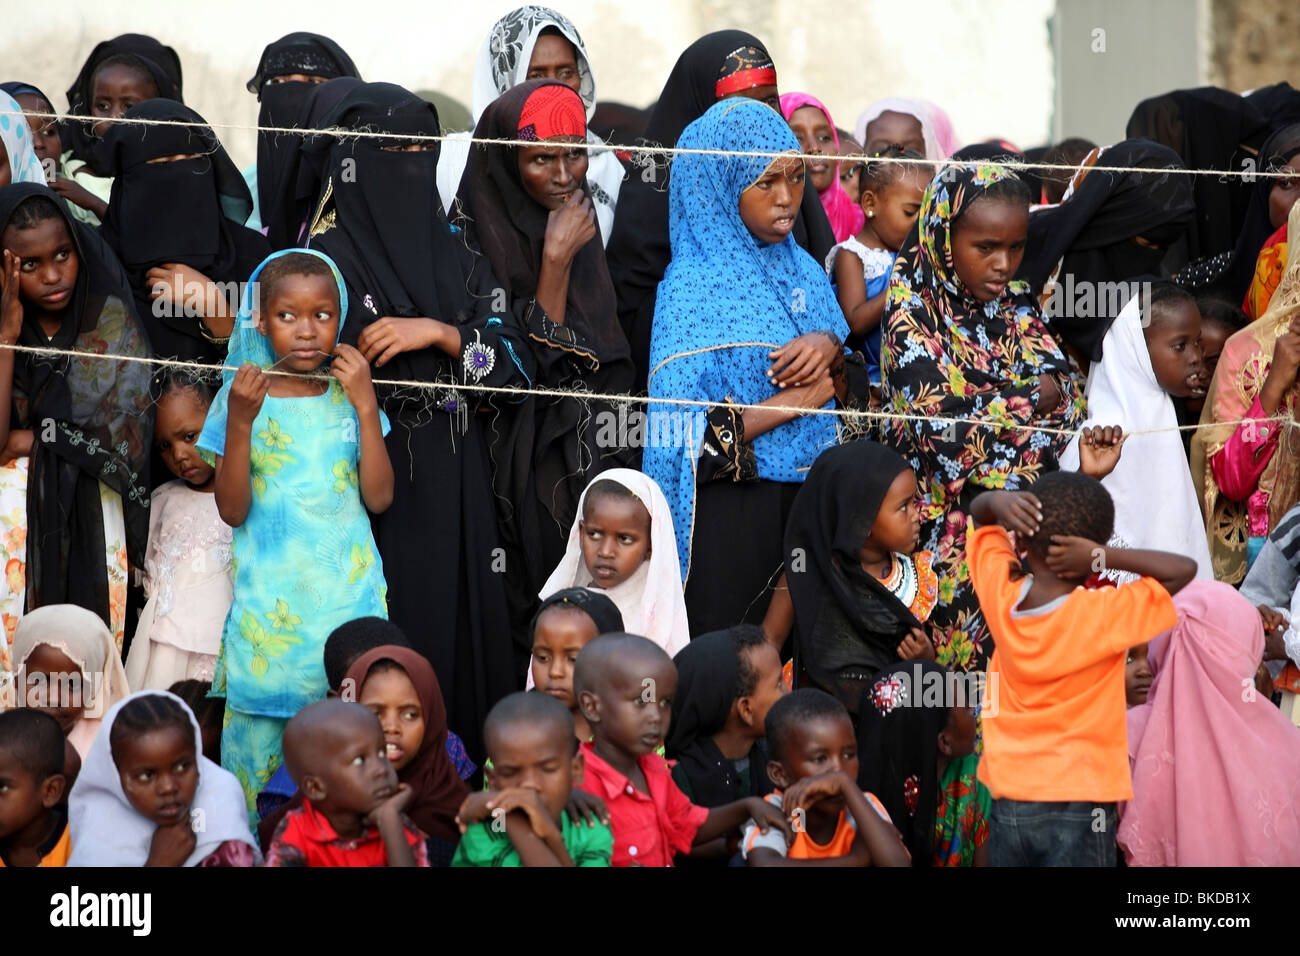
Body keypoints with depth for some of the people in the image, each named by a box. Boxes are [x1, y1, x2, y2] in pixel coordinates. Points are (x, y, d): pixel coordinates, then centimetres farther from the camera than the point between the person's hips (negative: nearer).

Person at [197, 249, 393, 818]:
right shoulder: (240, 396, -1)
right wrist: (240, 424, -18)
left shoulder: (350, 397, 5)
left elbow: (379, 497, -3)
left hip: (347, 594, 1)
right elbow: (232, 511, -6)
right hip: (267, 596, -1)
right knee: (255, 722, -1)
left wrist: (366, 408, -10)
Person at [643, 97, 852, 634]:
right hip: (730, 513, -6)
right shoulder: (695, 288, -13)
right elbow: (685, 439, -19)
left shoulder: (800, 268, 8)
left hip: (805, 499, 6)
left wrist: (828, 346, -7)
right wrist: (792, 402, -13)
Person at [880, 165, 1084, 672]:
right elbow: (941, 426, -19)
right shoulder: (913, 316, -9)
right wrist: (1032, 399, -10)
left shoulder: (1018, 308, 9)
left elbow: (1068, 394, 1)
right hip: (953, 530, -5)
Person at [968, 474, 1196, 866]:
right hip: (1077, 807, -5)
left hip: (1007, 804, 5)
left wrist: (999, 502, -12)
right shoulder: (1104, 616, -17)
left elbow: (978, 513, 11)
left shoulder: (1002, 595, -5)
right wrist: (1101, 556, -17)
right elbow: (1184, 569, -9)